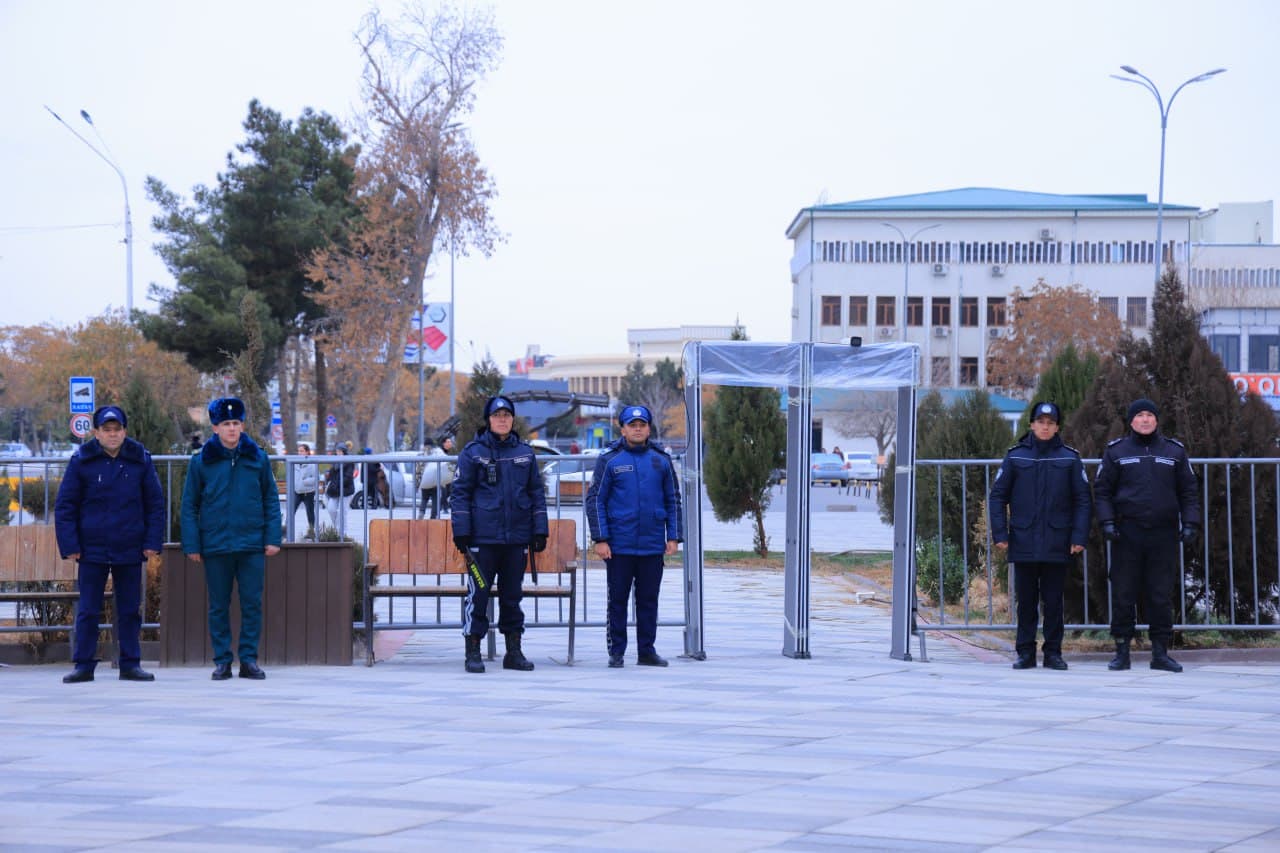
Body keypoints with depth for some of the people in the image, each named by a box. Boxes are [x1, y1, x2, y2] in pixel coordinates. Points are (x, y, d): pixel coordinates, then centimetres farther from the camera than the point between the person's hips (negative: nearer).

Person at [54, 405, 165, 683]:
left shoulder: (140, 460, 2)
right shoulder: (81, 461, -1)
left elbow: (155, 504, 6)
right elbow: (64, 506, 0)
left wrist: (152, 543, -1)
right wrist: (69, 546, -7)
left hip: (130, 551, 1)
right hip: (92, 550, -1)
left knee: (130, 610, 7)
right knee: (87, 611, 3)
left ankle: (130, 664, 14)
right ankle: (84, 665, 9)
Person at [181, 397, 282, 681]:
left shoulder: (258, 458, 5)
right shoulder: (201, 462, 1)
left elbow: (271, 500, 8)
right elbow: (189, 506, 3)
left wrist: (273, 538, 1)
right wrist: (192, 545, -3)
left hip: (252, 544, 1)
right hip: (215, 545, -1)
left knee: (252, 604, 2)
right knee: (219, 606, 6)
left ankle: (249, 659, 9)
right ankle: (222, 660, 13)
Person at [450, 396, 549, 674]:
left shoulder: (525, 453, 11)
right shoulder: (473, 452, 1)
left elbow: (537, 493, 15)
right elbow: (461, 493, 0)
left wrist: (540, 531, 8)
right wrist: (461, 533, -6)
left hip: (517, 537, 4)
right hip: (483, 537, -3)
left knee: (513, 595, 10)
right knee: (478, 594, -3)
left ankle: (514, 651, 18)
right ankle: (473, 652, 3)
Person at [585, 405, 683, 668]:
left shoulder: (661, 460, 7)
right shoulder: (609, 460, -1)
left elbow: (673, 500, 12)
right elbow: (595, 500, -2)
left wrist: (673, 537, 4)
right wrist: (600, 539, -9)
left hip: (653, 546, 2)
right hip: (619, 546, -2)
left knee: (649, 600, 8)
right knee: (617, 600, 3)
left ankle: (646, 651, 16)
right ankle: (616, 652, 10)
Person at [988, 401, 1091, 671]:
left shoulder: (1069, 458, 4)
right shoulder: (1015, 457, 4)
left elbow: (1082, 500, 4)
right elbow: (997, 496, 4)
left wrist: (1079, 537, -5)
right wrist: (1000, 534, -4)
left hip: (1057, 544, 0)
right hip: (1023, 544, 0)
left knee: (1054, 601, 5)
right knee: (1026, 600, 5)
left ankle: (1053, 652, 12)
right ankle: (1025, 653, 11)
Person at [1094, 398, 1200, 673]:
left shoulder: (1174, 451, 11)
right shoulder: (1116, 451, 8)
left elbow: (1188, 491, 12)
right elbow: (1102, 490, 6)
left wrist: (1190, 523, 0)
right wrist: (1107, 521, -7)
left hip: (1164, 535, 1)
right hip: (1127, 534, -1)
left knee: (1162, 595, 2)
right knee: (1123, 593, -1)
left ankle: (1160, 652, 8)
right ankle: (1122, 651, 6)